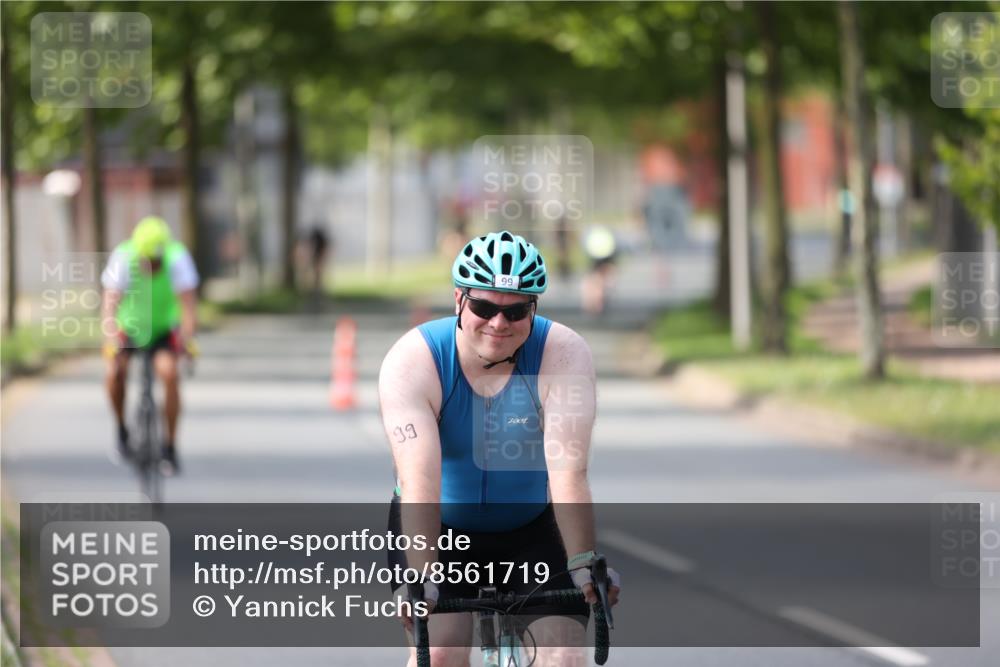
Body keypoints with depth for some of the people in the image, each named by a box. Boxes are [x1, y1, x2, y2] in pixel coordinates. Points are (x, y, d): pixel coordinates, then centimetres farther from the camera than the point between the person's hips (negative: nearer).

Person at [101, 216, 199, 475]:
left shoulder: (177, 258, -27)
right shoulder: (122, 258, -28)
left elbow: (188, 304, -30)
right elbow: (111, 303, -35)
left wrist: (188, 340, -43)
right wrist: (112, 343, -47)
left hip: (163, 327, 0)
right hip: (128, 325, 0)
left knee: (169, 373, -24)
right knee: (115, 372, -23)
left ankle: (170, 447, -11)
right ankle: (122, 428, 5)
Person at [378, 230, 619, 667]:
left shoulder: (563, 354, -21)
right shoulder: (412, 361, -22)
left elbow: (568, 471, -29)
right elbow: (419, 480, -33)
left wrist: (584, 563, -40)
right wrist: (420, 576, -43)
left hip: (532, 526, 1)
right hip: (440, 524, -1)